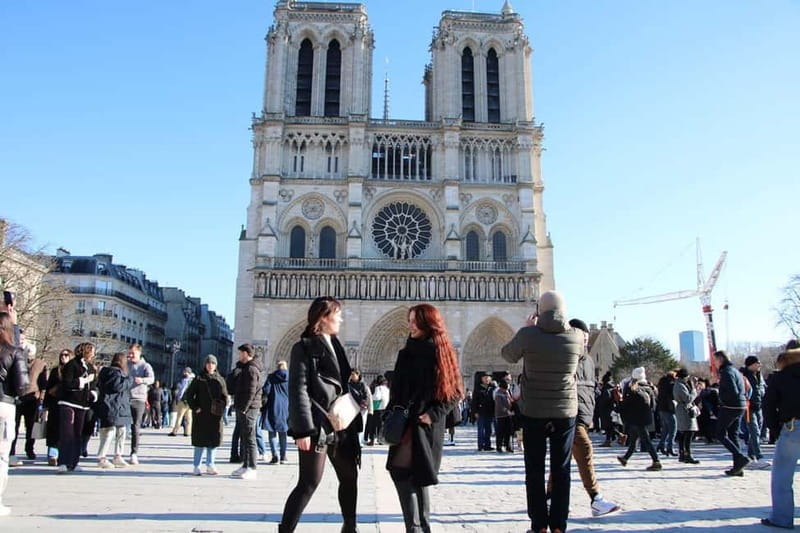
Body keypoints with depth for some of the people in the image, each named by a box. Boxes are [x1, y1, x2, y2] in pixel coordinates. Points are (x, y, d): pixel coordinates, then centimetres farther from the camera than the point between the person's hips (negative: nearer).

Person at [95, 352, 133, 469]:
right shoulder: (115, 372, -14)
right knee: (109, 432, -7)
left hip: (119, 409, 11)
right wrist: (130, 381, -13)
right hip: (111, 408, -11)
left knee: (121, 431, 13)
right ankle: (101, 458, 0)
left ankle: (118, 456, 18)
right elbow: (117, 386, -25)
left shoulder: (117, 372, 19)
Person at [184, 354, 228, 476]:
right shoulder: (199, 379, 0)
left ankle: (210, 466, 18)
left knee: (214, 440, 7)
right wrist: (195, 408, -8)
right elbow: (188, 394, 0)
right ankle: (197, 467, 11)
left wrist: (221, 407, -3)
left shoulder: (220, 379, 9)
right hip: (201, 415, -3)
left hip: (215, 415, 3)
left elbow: (225, 396, 12)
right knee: (200, 440, 1)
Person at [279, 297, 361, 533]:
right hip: (317, 426, -8)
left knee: (349, 476, 15)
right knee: (309, 483, -5)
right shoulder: (304, 347, -7)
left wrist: (352, 422, 14)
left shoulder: (335, 345, 16)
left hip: (340, 425, 8)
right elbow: (298, 390, -13)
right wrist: (303, 430, -20)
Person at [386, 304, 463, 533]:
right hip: (404, 421, 6)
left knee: (402, 471, -10)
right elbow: (397, 389, 14)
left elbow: (454, 392, -5)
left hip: (425, 424, -6)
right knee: (416, 475, 10)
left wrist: (434, 414, -15)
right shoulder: (407, 352, 11)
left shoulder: (441, 353, -5)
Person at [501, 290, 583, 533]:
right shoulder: (576, 336, -6)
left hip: (534, 413, -1)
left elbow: (508, 355, 7)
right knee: (561, 471, 9)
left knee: (535, 471, 8)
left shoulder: (528, 335, -12)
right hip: (566, 412, 2)